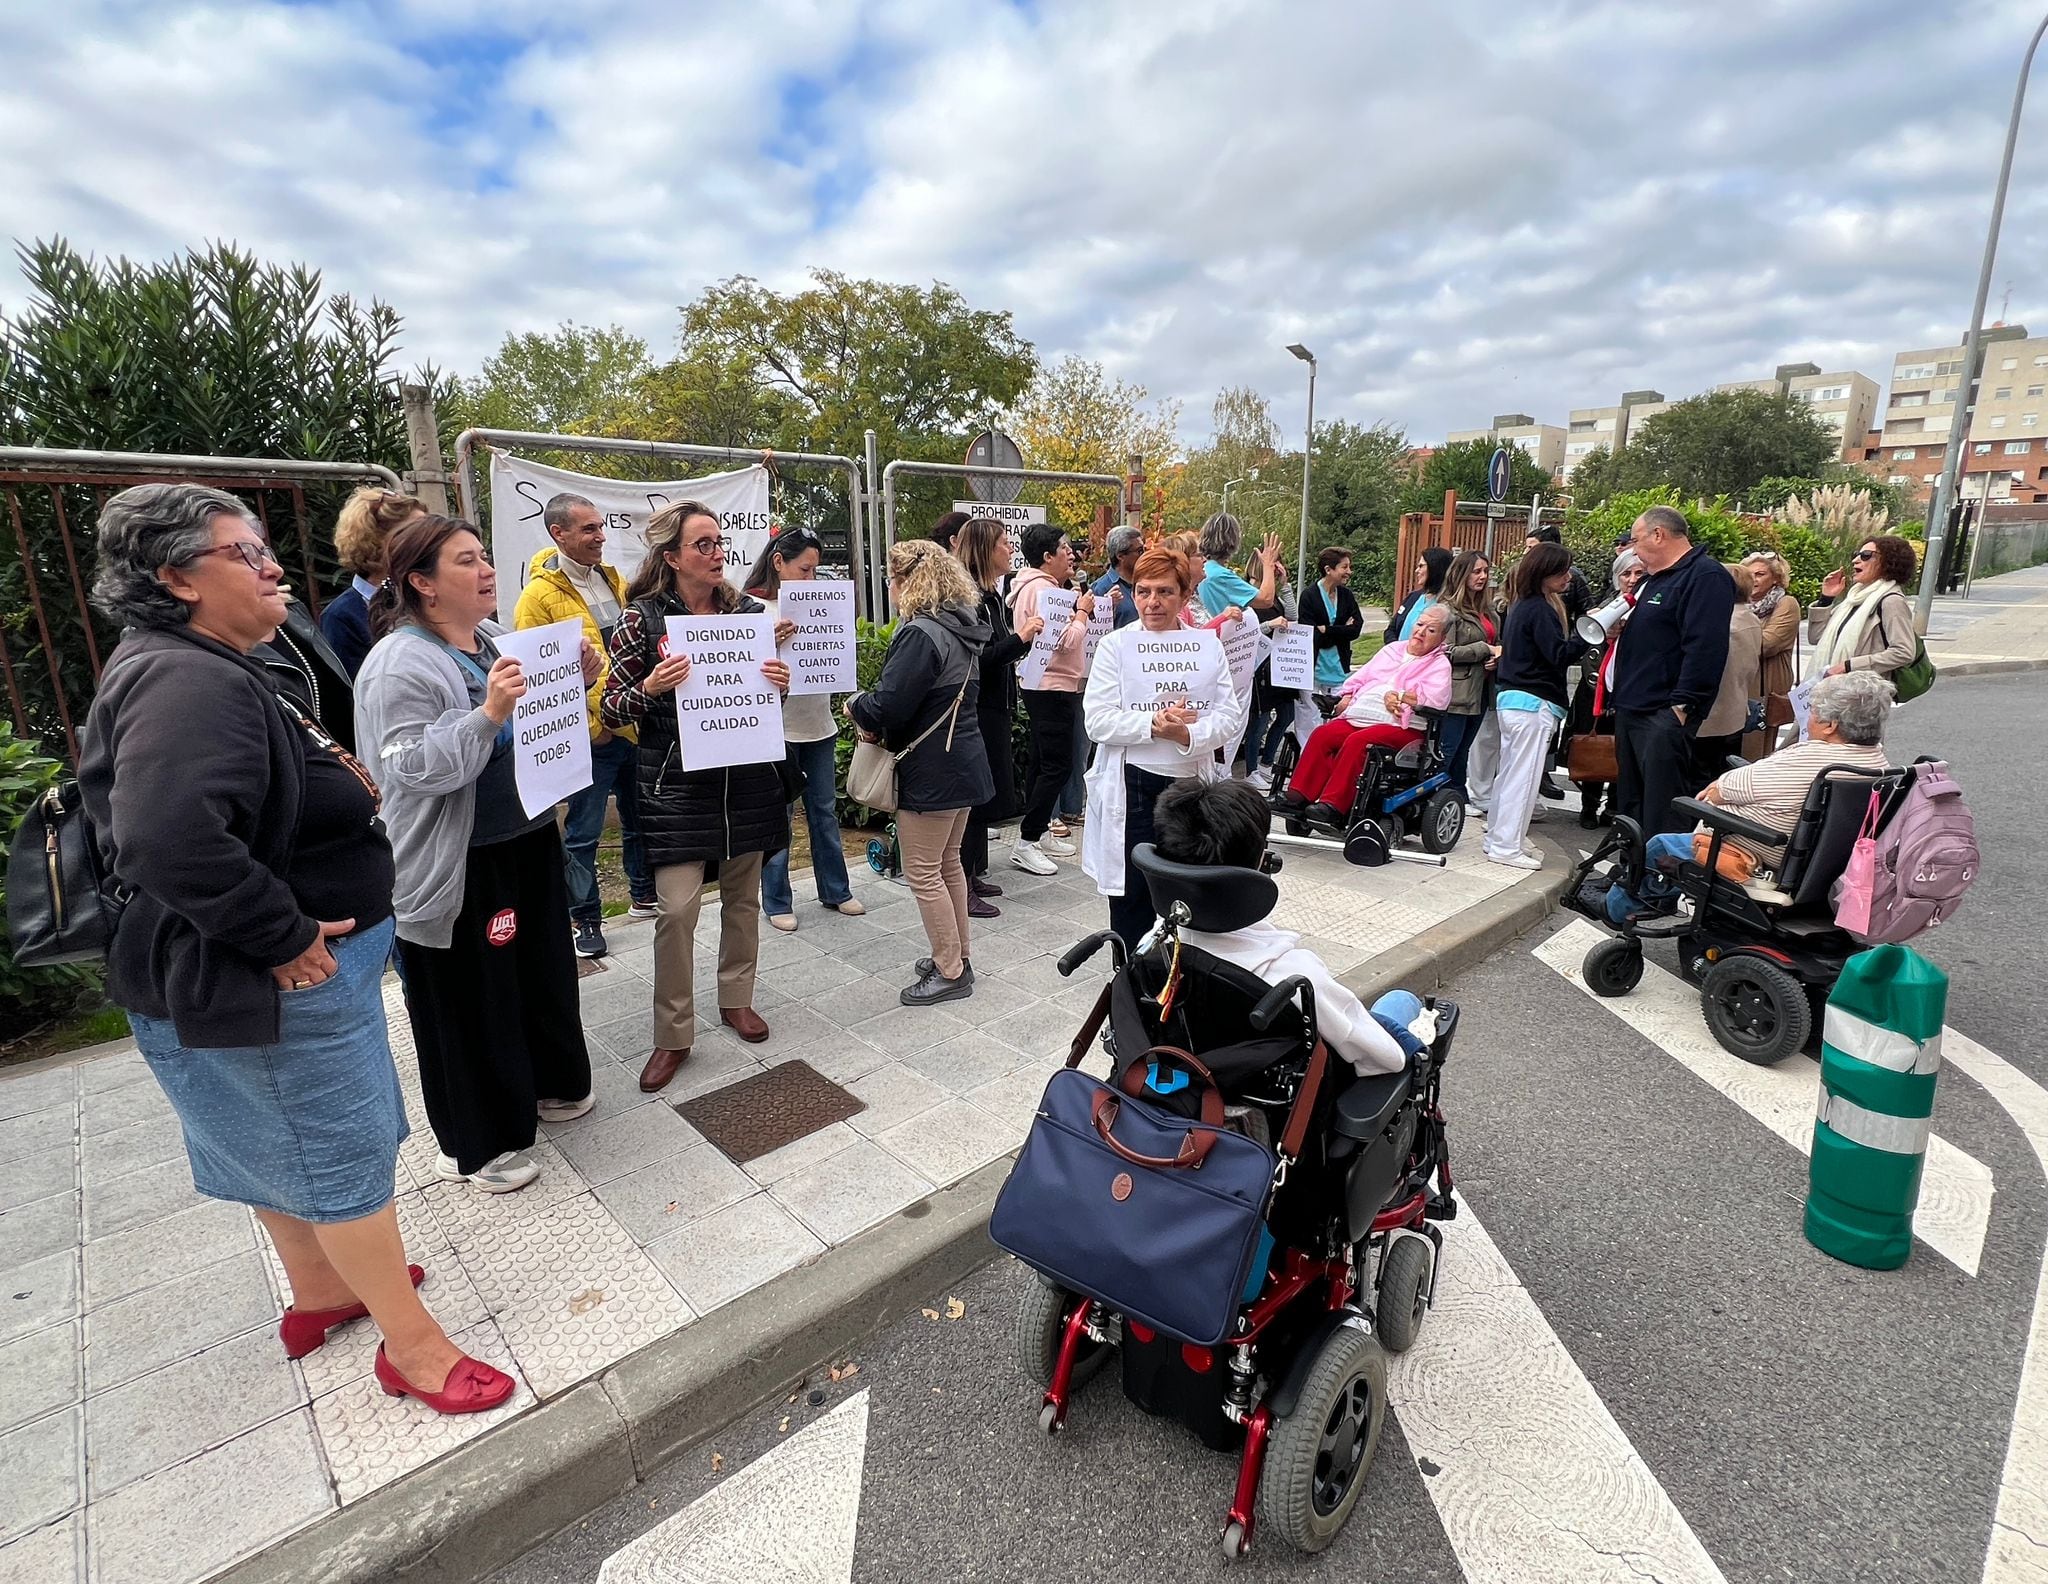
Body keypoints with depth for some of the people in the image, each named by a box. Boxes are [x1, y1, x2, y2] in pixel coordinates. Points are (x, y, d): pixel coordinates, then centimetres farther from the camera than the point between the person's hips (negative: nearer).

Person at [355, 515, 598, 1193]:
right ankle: (477, 1144, 25)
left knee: (543, 969, 21)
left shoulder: (499, 641, 8)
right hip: (461, 869, -8)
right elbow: (413, 767, -24)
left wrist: (575, 684, 2)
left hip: (529, 843, 8)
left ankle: (548, 1084, 43)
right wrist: (487, 713, -34)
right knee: (474, 1002, 6)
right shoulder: (398, 665, -16)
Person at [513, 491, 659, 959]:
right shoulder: (540, 595, -10)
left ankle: (644, 895, 35)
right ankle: (586, 920, 20)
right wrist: (583, 722, -16)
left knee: (640, 818, 18)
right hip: (589, 736, -6)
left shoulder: (612, 579, 9)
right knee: (583, 833, 6)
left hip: (636, 724, 6)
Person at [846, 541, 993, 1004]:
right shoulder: (960, 629, 11)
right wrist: (875, 720, 6)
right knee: (948, 862, 19)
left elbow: (887, 706, -24)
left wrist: (855, 706, -3)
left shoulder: (921, 634, -20)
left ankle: (951, 972, 11)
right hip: (964, 761, 10)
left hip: (932, 770, -10)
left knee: (923, 873, 1)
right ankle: (957, 956, 31)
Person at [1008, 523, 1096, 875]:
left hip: (1044, 687, 11)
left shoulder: (1038, 586, 16)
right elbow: (1065, 640, -22)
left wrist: (1078, 609, 7)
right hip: (1052, 688, -11)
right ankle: (1026, 843, -5)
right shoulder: (1041, 590, -17)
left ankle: (1037, 834, 24)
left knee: (1044, 763, 15)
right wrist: (1082, 611, -8)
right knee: (1057, 765, -9)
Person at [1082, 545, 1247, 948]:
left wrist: (1188, 734, -19)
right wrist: (1153, 724, -21)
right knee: (1132, 896, 6)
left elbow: (1231, 715, 0)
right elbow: (1098, 720, -8)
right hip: (1133, 788, -2)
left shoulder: (1208, 645, 7)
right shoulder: (1116, 645, 0)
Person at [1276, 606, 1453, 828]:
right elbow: (1359, 678, 24)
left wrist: (1396, 696, -8)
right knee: (1322, 734, -19)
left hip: (1401, 726, -6)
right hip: (1360, 717, 6)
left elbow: (1434, 698, -11)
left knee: (1357, 741, -33)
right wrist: (1347, 696, 5)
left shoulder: (1440, 664, 8)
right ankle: (1299, 795, -21)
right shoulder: (1392, 649, 26)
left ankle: (1333, 805, -34)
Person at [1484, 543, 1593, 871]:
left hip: (1511, 698, 10)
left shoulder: (1523, 605, 14)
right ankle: (1506, 846, 0)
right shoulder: (1540, 609, -14)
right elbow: (1559, 654, -19)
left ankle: (1498, 838, 22)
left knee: (1510, 774, 15)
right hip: (1534, 703, -10)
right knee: (1523, 777, -4)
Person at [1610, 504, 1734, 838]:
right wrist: (1616, 629, 10)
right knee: (1630, 801, 16)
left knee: (1661, 810, -8)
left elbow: (1705, 647, -21)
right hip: (1631, 708, 10)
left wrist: (1682, 704, -24)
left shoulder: (1705, 576, -11)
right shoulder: (1654, 577, 21)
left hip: (1665, 714, -10)